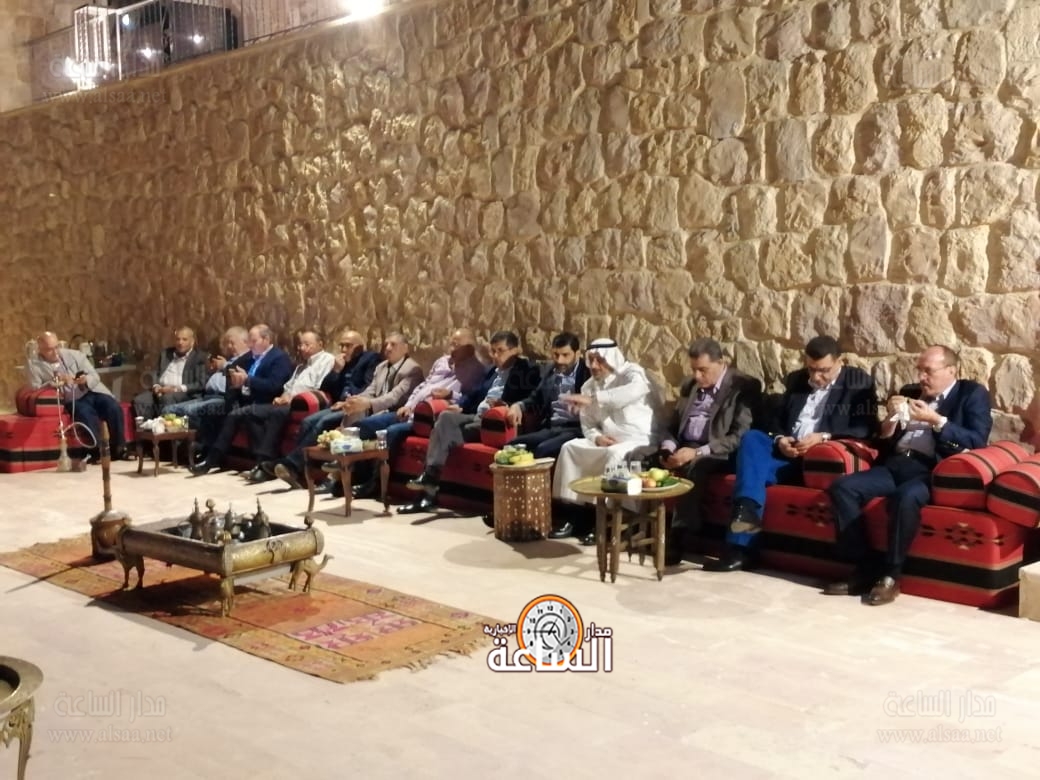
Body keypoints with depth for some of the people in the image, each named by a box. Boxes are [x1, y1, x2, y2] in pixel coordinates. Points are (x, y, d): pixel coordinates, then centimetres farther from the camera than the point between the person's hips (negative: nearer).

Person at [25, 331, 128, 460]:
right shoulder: (33, 365, 4)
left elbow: (95, 377, 7)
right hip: (71, 400, -2)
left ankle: (119, 449, -16)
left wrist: (86, 380, -17)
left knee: (114, 408, -25)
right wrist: (55, 382, -18)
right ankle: (99, 451, -26)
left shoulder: (75, 355, 9)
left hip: (92, 392, 3)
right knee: (86, 413, -35)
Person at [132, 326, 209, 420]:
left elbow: (200, 384, -3)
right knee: (139, 400, -24)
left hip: (183, 393, -5)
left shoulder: (199, 358, 6)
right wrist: (156, 386, -3)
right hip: (160, 391, 5)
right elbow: (156, 374, 21)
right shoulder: (166, 354, 22)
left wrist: (178, 388, -14)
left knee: (167, 398, -38)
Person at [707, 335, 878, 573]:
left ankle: (742, 546, -31)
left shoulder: (859, 382, 3)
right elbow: (778, 418, 21)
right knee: (752, 438, -24)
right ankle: (747, 509, -38)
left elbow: (867, 428, -7)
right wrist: (779, 439, -3)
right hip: (788, 453, 6)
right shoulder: (796, 380, 19)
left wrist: (824, 437, -19)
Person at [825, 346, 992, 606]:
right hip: (895, 466, 6)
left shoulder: (972, 394, 9)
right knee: (842, 488, -19)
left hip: (933, 471, -6)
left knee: (906, 497, -39)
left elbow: (977, 441, -5)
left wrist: (936, 420, -11)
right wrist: (892, 418, 2)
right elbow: (883, 440, 22)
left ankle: (890, 575, -22)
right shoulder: (909, 392, 24)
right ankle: (864, 569, -14)